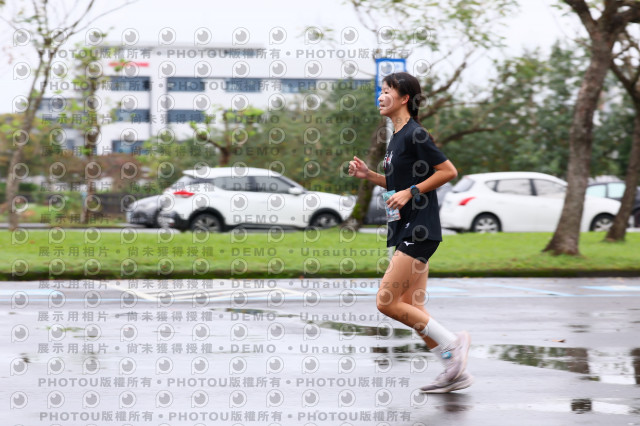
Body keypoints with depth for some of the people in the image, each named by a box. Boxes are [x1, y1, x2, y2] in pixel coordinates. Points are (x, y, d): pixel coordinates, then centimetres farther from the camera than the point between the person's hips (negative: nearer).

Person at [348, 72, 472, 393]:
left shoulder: (415, 134, -13)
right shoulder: (397, 137, 16)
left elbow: (449, 171, -15)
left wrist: (411, 192, -17)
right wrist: (368, 175, 12)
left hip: (419, 229, -10)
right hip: (405, 230, 10)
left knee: (387, 302, -12)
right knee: (412, 308, 8)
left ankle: (452, 343, -2)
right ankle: (456, 372, 11)